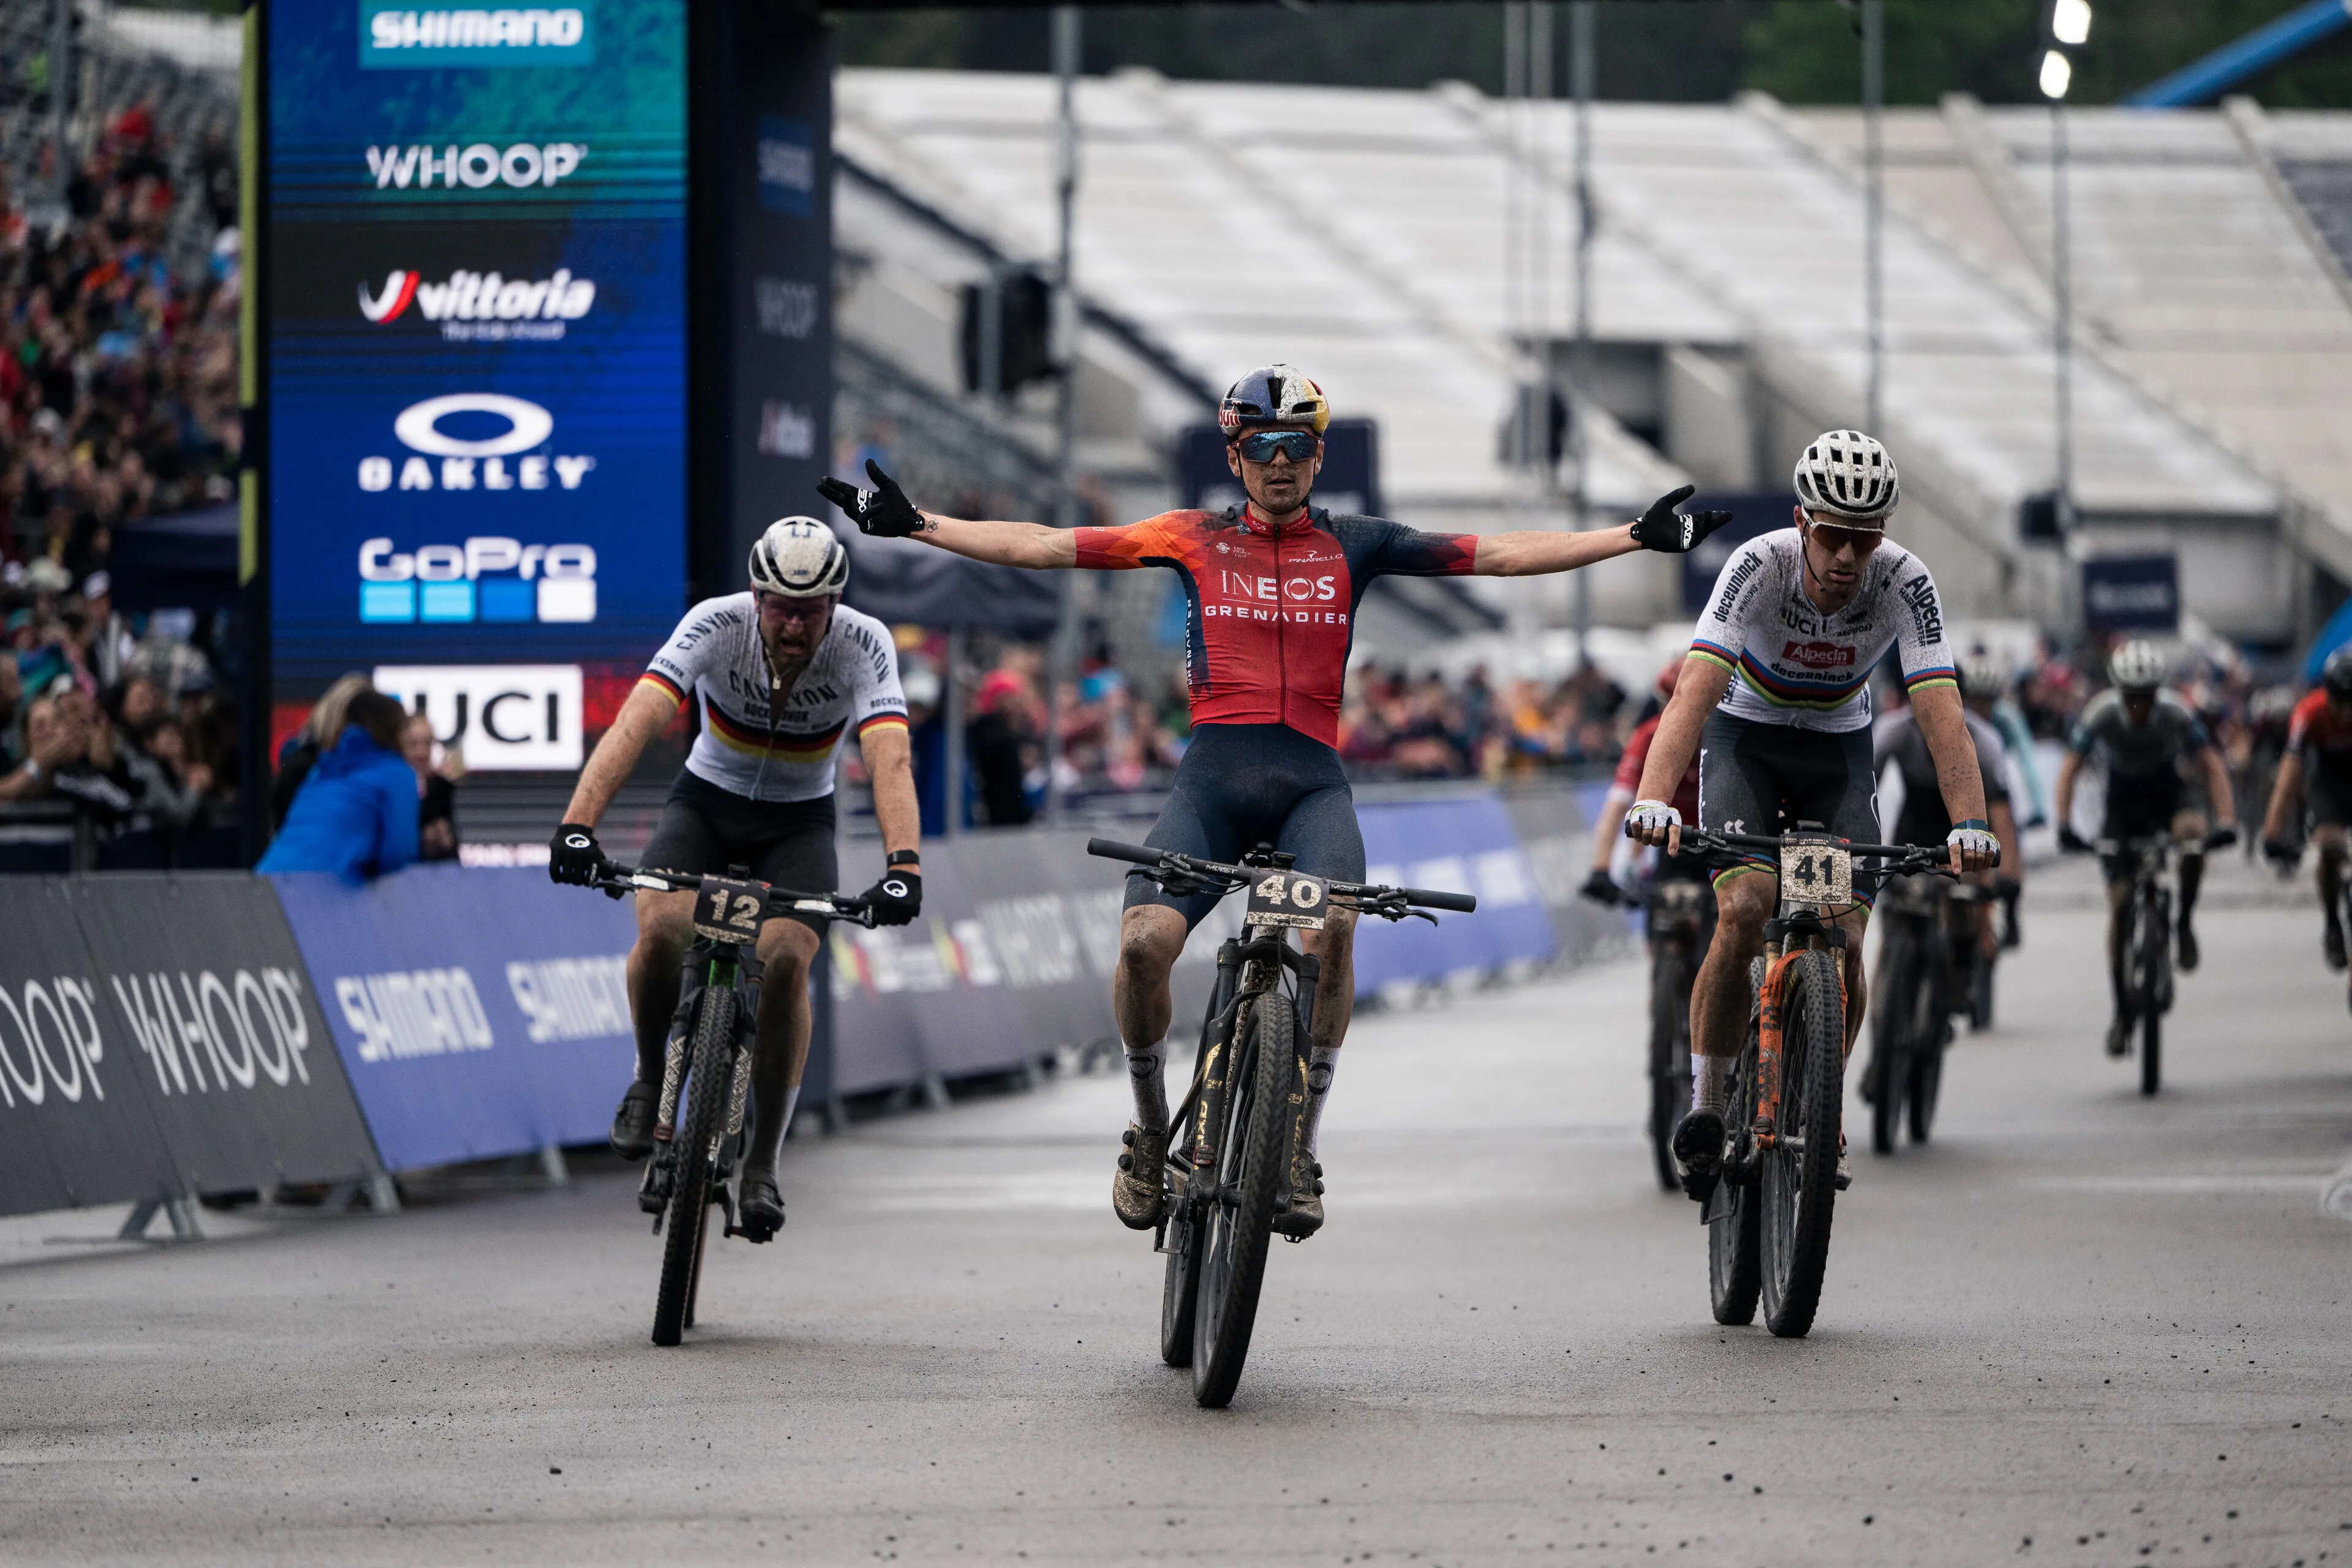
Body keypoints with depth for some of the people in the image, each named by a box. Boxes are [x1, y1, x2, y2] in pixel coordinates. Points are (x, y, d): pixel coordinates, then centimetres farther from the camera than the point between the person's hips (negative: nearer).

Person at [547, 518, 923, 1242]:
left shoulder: (864, 645, -24)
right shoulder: (717, 624, -25)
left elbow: (890, 759, -36)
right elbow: (636, 722, -36)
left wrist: (903, 864, -53)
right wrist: (578, 824, -50)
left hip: (798, 822, 0)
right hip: (707, 801, 0)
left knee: (786, 959, -26)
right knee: (662, 927, -29)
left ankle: (763, 1162, -10)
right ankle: (650, 1075, 1)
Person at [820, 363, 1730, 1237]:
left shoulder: (1352, 547, 12)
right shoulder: (1195, 539, 12)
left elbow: (1503, 556, 9)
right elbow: (1046, 547, 10)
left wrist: (1641, 537, 2)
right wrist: (913, 526, 5)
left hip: (1312, 779, 0)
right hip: (1212, 777, 0)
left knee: (1332, 928, -30)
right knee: (1143, 942, -22)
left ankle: (1298, 1147, -14)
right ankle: (1151, 1133, 5)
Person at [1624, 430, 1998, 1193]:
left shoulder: (1905, 583, -26)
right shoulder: (1758, 566, -31)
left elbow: (1941, 713, -33)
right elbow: (1695, 691, -41)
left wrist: (1969, 822, -48)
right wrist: (1652, 800, -56)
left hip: (1838, 748, 2)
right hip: (1746, 736, -2)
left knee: (1846, 940, -11)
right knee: (1744, 911, -23)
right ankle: (1706, 1102, -7)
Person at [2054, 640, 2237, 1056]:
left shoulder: (2176, 713, -25)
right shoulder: (2100, 715, -26)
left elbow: (2212, 766, -21)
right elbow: (2069, 771, -24)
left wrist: (2225, 822, -34)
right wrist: (2065, 826, -38)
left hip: (2166, 794, 0)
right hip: (2122, 804, 0)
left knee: (2193, 834, -36)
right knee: (2119, 904, -9)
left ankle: (2183, 925, -13)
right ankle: (2122, 1011, 0)